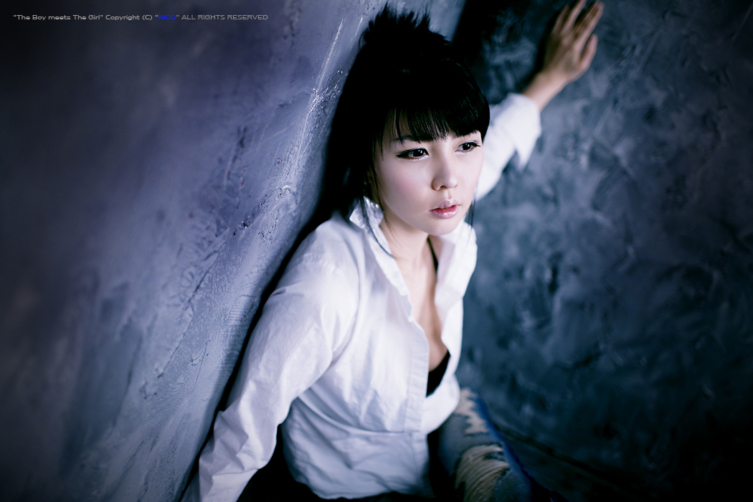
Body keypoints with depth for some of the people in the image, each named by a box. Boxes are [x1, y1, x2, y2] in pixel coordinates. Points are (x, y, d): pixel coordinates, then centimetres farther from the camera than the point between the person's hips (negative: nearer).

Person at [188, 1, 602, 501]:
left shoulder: (448, 233, -17)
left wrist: (549, 79, 17)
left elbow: (502, 135, 7)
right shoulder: (325, 284, -38)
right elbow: (246, 428, -24)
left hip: (443, 410, 6)